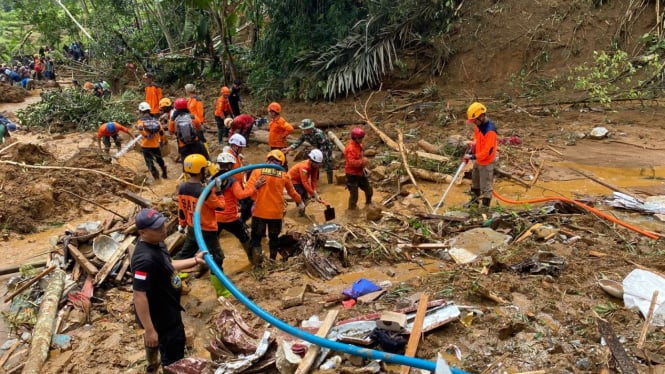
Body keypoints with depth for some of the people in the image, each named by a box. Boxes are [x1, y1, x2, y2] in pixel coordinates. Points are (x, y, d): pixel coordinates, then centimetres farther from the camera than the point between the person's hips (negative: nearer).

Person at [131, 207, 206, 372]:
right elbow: (139, 296, -34)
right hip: (161, 316, -10)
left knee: (157, 341, 37)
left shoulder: (156, 244, -5)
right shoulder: (145, 259, -36)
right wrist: (149, 329, -31)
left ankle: (153, 365, 64)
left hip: (165, 310, 10)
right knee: (174, 358, 11)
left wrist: (195, 260, 6)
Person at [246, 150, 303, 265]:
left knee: (256, 237, 12)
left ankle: (257, 261, 1)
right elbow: (292, 192, 13)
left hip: (259, 211, -1)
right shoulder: (284, 175, 0)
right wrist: (300, 202, 29)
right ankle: (273, 260, 33)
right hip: (276, 212, 1)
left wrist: (255, 199, 2)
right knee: (274, 237, 21)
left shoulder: (257, 171, -3)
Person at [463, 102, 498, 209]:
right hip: (478, 159, 9)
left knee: (485, 186, 5)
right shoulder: (479, 125, -5)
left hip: (486, 162, -9)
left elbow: (486, 152, -29)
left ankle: (485, 206, 19)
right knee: (475, 181, 26)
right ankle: (474, 199, 46)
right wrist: (473, 144, 0)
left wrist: (472, 157, -23)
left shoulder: (490, 130, -31)